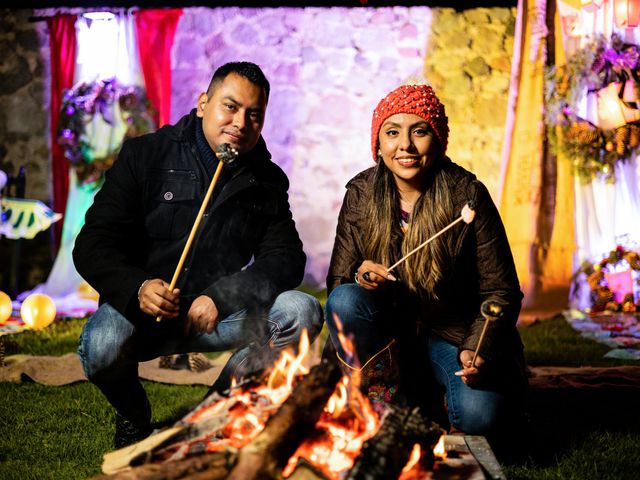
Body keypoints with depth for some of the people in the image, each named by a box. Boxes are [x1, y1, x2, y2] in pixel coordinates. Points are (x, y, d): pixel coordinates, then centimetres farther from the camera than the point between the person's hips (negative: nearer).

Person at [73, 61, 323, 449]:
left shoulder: (268, 181, 7)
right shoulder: (144, 155, -2)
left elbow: (286, 258, -3)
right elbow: (94, 245, -7)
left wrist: (221, 298, -21)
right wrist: (137, 289, -28)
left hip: (220, 313, 3)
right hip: (136, 306, -2)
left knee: (303, 312, -21)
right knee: (102, 348, -35)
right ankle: (134, 417, 4)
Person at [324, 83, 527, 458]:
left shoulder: (467, 195, -12)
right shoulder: (360, 194, -4)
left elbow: (501, 292, -8)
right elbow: (337, 282, 0)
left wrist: (477, 350, -25)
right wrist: (359, 277, -24)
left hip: (453, 336, -2)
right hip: (387, 336, 3)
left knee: (480, 415, -30)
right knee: (345, 299, -29)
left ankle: (425, 401, 6)